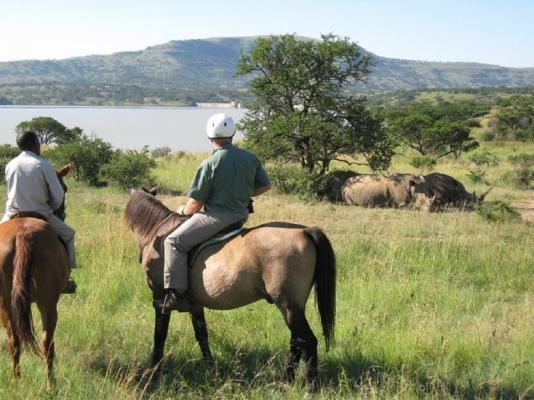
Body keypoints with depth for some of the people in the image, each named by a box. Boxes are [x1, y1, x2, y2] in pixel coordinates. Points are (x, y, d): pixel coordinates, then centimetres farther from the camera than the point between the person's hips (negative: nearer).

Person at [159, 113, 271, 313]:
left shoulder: (209, 164, -15)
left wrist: (183, 211, 11)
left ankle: (176, 294, -14)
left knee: (174, 242, -4)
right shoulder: (250, 158, 3)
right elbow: (265, 185, 16)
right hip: (241, 215, 8)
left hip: (216, 217, -8)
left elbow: (195, 204, -11)